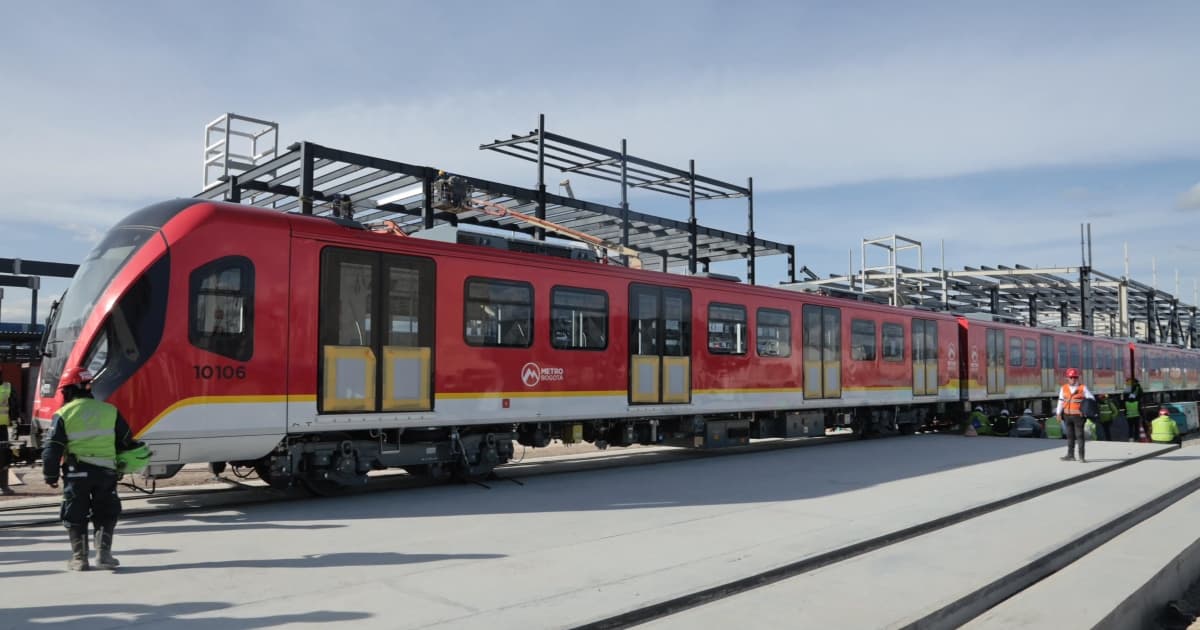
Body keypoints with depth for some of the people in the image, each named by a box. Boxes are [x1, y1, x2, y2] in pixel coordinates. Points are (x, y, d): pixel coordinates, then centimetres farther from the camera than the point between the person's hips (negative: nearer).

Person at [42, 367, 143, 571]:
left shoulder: (63, 414, -1)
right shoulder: (109, 410, 7)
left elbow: (52, 449, -3)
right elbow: (126, 442, 10)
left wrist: (50, 475, 6)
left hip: (76, 472, -1)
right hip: (106, 470, 2)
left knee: (75, 516, 11)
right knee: (105, 514, 12)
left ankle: (79, 558, 13)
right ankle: (103, 552, 2)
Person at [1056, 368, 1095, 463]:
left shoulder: (1083, 387, -2)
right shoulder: (1064, 388, 8)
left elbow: (1091, 398, -5)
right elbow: (1061, 401, 10)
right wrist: (1058, 413, 8)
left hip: (1078, 415, -4)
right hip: (1067, 415, 4)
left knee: (1079, 435, -1)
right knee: (1070, 435, 10)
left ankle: (1081, 456, 4)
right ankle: (1070, 455, 16)